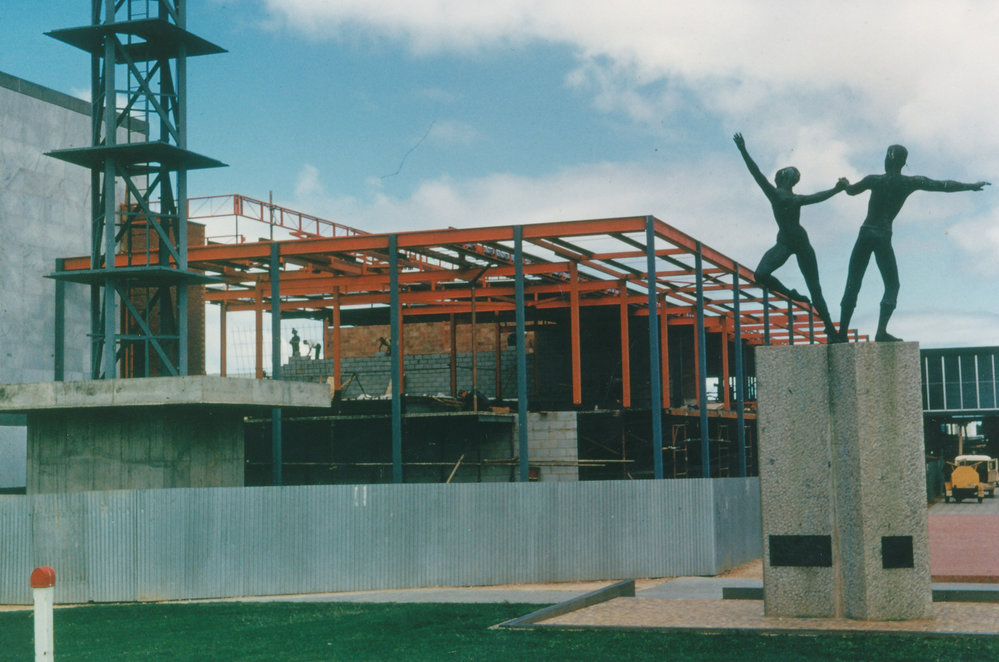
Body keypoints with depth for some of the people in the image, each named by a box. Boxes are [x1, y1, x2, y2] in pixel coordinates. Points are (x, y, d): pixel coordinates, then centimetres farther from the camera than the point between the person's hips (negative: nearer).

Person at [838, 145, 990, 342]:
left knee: (853, 284, 4)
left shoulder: (874, 180, 1)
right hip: (883, 237, -1)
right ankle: (881, 331, -15)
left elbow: (851, 190, 19)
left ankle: (842, 333, 0)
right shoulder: (911, 182, 0)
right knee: (892, 285, 5)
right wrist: (972, 186, 17)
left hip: (865, 233, 1)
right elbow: (944, 185, 5)